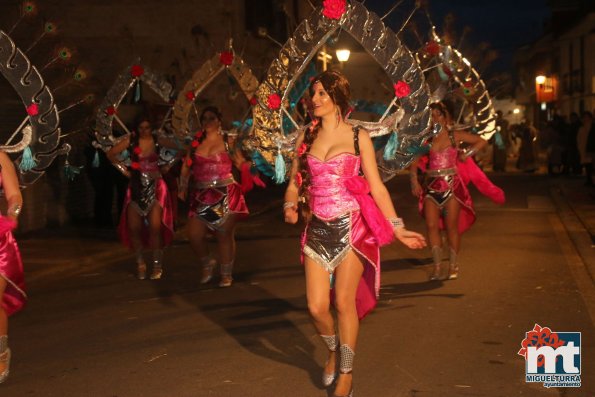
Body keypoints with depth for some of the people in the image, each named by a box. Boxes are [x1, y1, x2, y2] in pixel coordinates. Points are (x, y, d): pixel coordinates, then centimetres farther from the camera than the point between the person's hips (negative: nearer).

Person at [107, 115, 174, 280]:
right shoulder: (131, 141, -2)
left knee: (155, 226, -11)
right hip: (137, 186, 2)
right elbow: (111, 154, 6)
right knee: (134, 227, -1)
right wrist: (124, 169, 2)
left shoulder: (158, 141, -3)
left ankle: (157, 264, 0)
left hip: (154, 186, -2)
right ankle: (140, 263, 15)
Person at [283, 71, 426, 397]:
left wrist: (398, 228, -4)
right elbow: (294, 181, 11)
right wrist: (290, 206, -10)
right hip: (318, 229, 3)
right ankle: (333, 350, 31)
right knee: (316, 307, -2)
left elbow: (376, 186, 0)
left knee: (344, 302, -4)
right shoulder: (306, 138, 8)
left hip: (352, 228, -3)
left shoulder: (358, 137, 0)